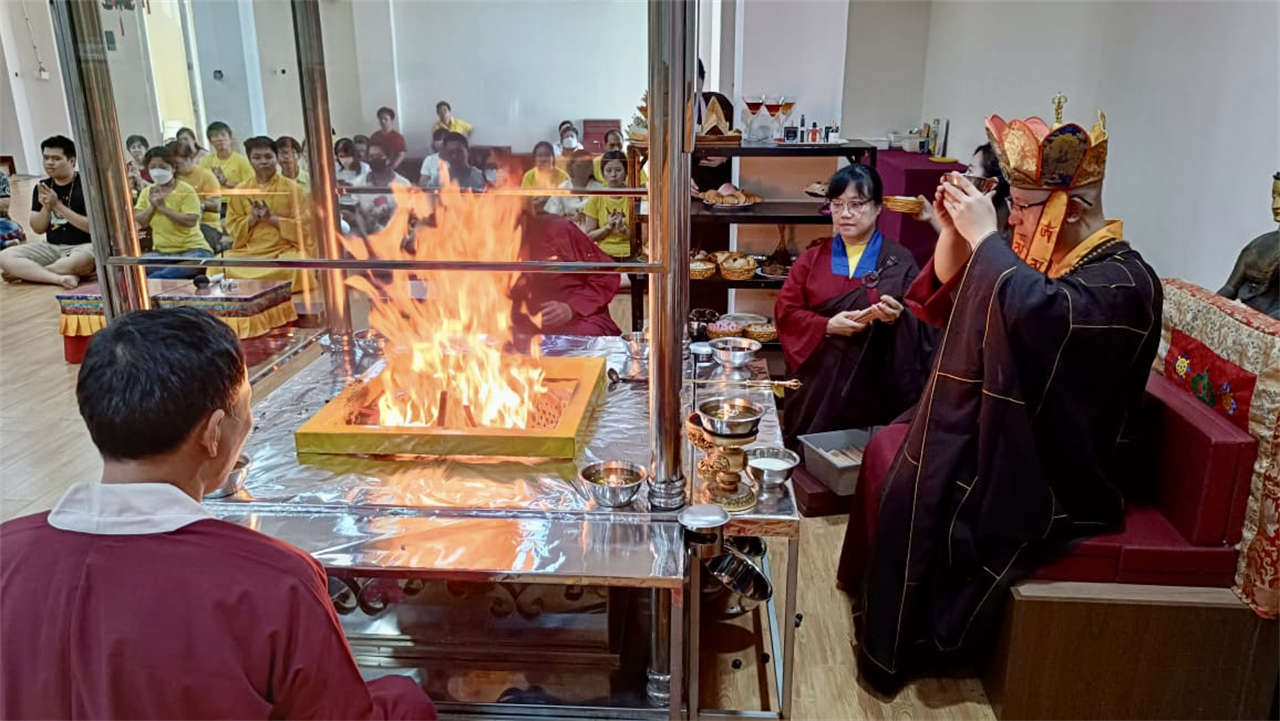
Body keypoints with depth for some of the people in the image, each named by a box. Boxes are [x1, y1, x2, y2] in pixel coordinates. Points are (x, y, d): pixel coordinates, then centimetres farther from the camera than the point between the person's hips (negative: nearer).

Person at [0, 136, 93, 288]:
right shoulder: (42, 188, 11)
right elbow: (37, 228, 10)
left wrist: (58, 205, -15)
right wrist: (46, 207, -9)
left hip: (83, 246, -5)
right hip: (52, 247, 5)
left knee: (79, 260, -40)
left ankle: (25, 273, -16)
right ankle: (60, 278, -27)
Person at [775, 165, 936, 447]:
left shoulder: (899, 261, 3)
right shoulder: (812, 258, 10)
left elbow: (920, 321, 0)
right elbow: (785, 311, 2)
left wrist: (898, 316, -23)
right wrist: (828, 325, -13)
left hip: (872, 390, -1)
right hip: (817, 387, 2)